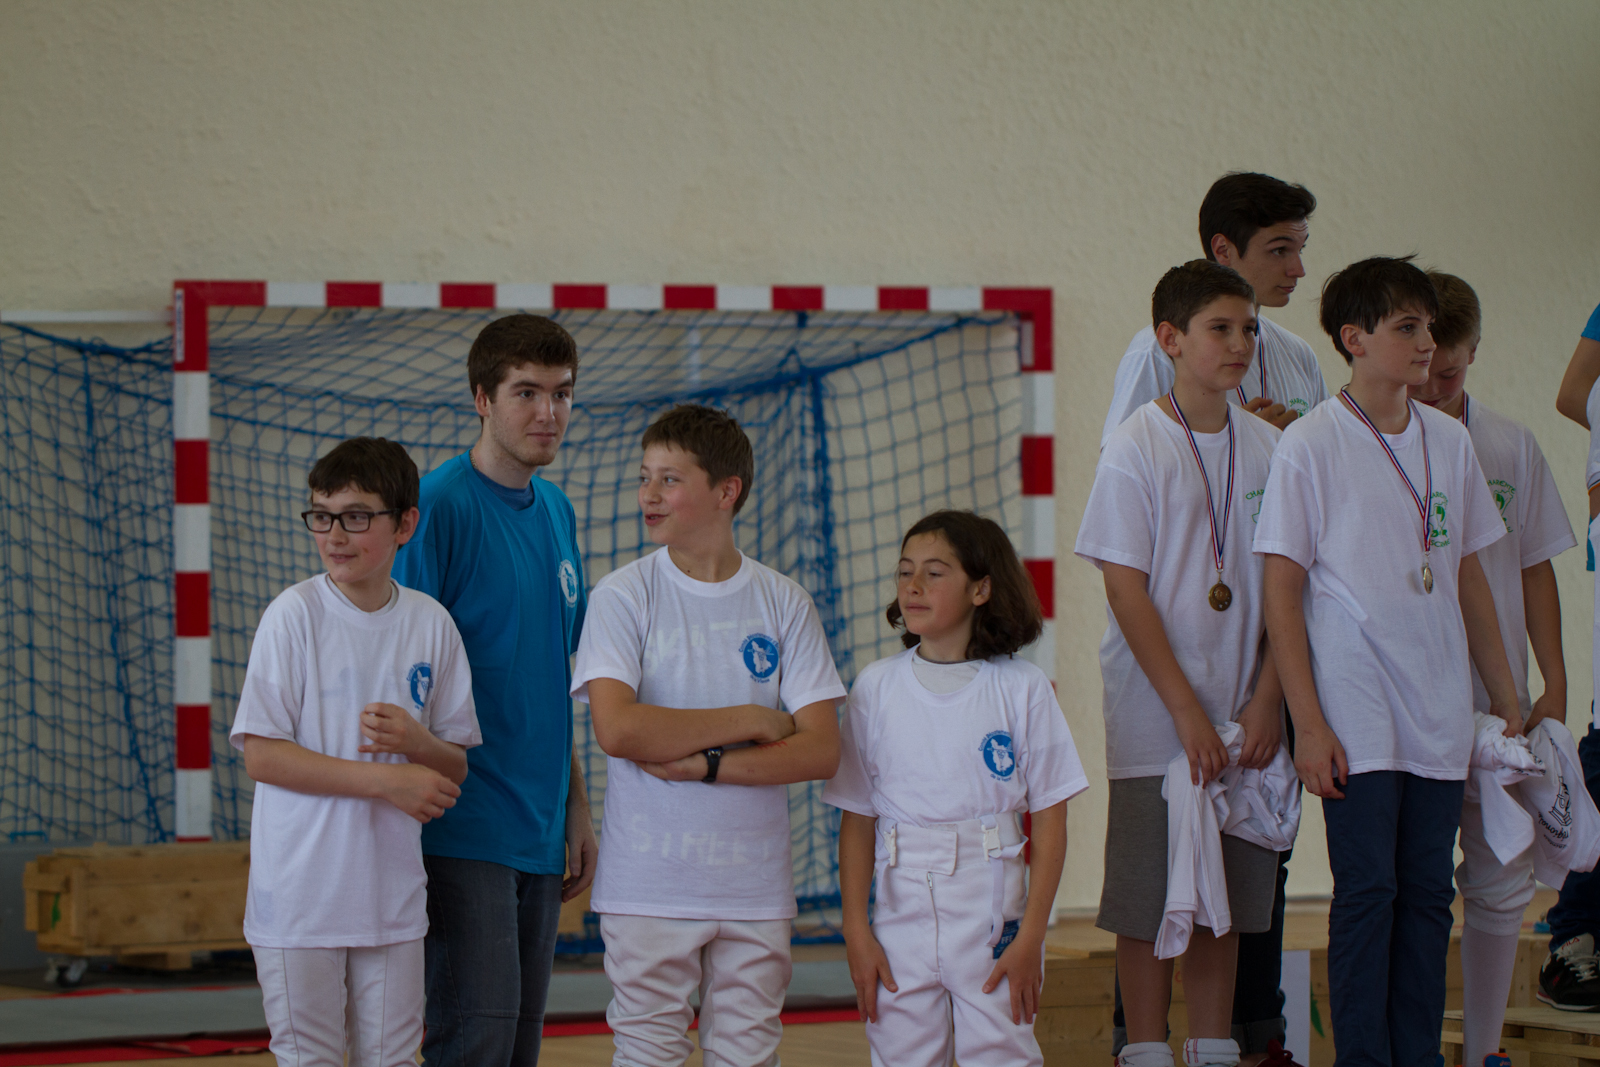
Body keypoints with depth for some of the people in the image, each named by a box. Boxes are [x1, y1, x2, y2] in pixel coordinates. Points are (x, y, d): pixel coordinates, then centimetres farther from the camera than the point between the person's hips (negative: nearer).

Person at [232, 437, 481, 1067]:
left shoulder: (430, 624, 4)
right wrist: (389, 781, -15)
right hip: (301, 894, -3)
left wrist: (416, 742, -15)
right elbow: (262, 755, -11)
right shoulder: (294, 614, -6)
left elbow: (455, 767, 8)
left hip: (393, 896, 3)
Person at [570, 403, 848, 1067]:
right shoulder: (624, 597, -1)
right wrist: (750, 720, -9)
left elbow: (820, 751, -3)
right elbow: (618, 728, -15)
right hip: (649, 888, -2)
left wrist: (704, 763, -14)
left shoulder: (785, 606, 4)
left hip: (756, 889, 2)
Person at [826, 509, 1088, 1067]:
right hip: (902, 912, 2)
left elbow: (1049, 822, -1)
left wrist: (1030, 936, -7)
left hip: (994, 914, -2)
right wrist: (856, 931, -2)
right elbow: (856, 819, 5)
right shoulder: (876, 687, 4)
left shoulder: (1022, 688, -1)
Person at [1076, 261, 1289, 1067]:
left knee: (1227, 899, 9)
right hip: (1155, 721, -5)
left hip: (1244, 721, 5)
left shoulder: (1267, 449, 7)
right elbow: (1126, 589, -10)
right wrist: (1186, 712, -14)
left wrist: (1266, 700, -3)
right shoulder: (1136, 448, -7)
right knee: (1148, 902, -1)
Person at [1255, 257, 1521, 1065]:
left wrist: (1506, 699, 15)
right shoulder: (1310, 445, -6)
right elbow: (1281, 592, -7)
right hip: (1355, 717, -5)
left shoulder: (1448, 441, 9)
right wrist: (1308, 724, -11)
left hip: (1439, 714, 5)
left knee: (1427, 893, 6)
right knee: (1368, 892, -6)